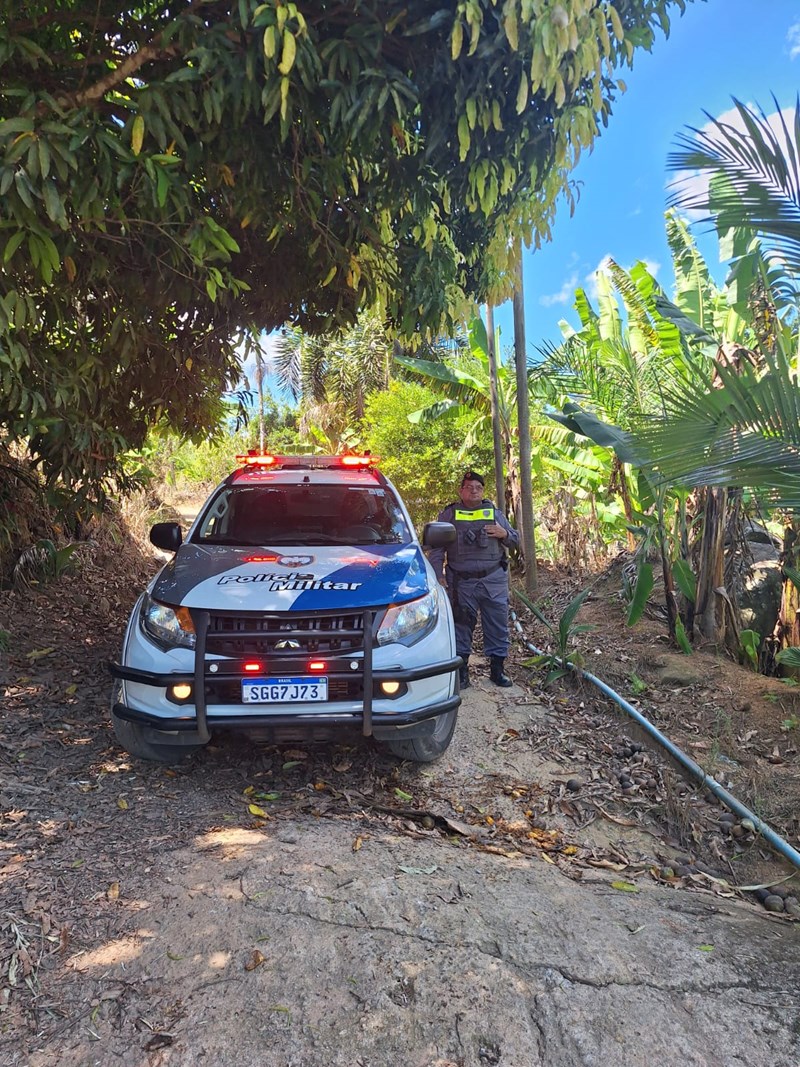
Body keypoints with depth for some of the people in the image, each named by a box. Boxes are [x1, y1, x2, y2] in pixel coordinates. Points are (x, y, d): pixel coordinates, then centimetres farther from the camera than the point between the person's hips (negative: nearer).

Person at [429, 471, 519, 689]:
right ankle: (461, 672, 13)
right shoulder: (448, 515, 7)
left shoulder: (495, 513, 13)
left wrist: (505, 534, -4)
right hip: (461, 582, -2)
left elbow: (515, 540, 19)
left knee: (498, 625, 5)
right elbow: (437, 548, 5)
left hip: (494, 580, 2)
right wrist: (438, 575, -4)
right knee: (461, 626, 3)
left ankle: (497, 669, 19)